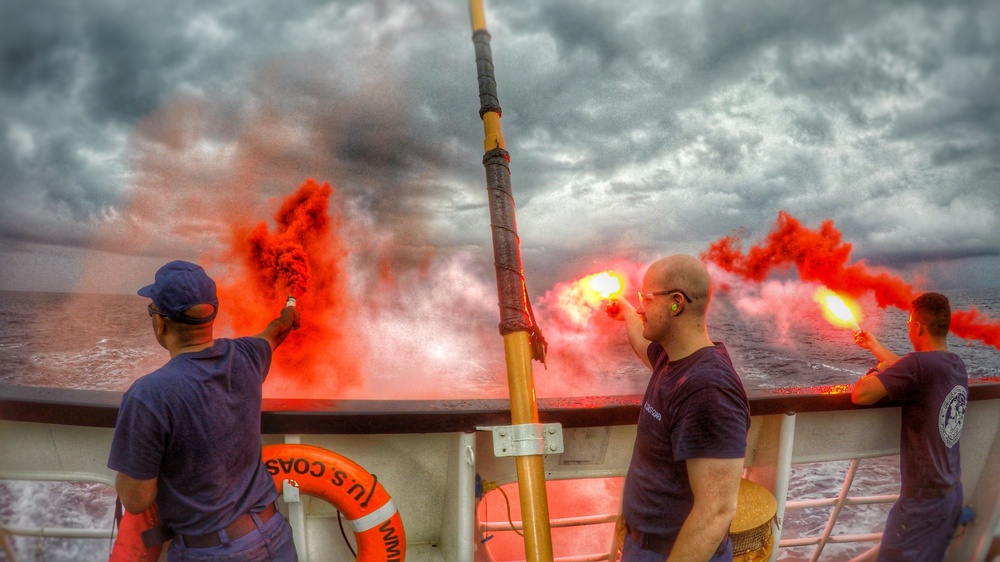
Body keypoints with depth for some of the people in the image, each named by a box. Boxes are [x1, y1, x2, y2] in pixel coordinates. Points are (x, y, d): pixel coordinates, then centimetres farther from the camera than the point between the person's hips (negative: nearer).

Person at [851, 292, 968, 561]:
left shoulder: (921, 363, -24)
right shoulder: (957, 365, 2)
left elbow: (860, 395, -27)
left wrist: (877, 371, -7)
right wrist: (874, 345, 30)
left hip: (923, 499, -8)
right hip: (953, 493, 8)